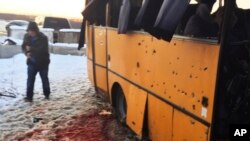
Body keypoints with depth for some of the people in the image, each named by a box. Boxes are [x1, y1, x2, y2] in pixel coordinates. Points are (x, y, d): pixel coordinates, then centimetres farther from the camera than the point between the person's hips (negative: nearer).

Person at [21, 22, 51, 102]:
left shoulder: (43, 38, -19)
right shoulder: (27, 37, -3)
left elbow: (42, 50, -27)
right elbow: (24, 46, 5)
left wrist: (31, 49, -25)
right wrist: (27, 53, -16)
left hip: (43, 62, -3)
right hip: (32, 62, 3)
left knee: (44, 79, 14)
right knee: (30, 79, -3)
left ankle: (47, 94, 31)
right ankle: (29, 96, 1)